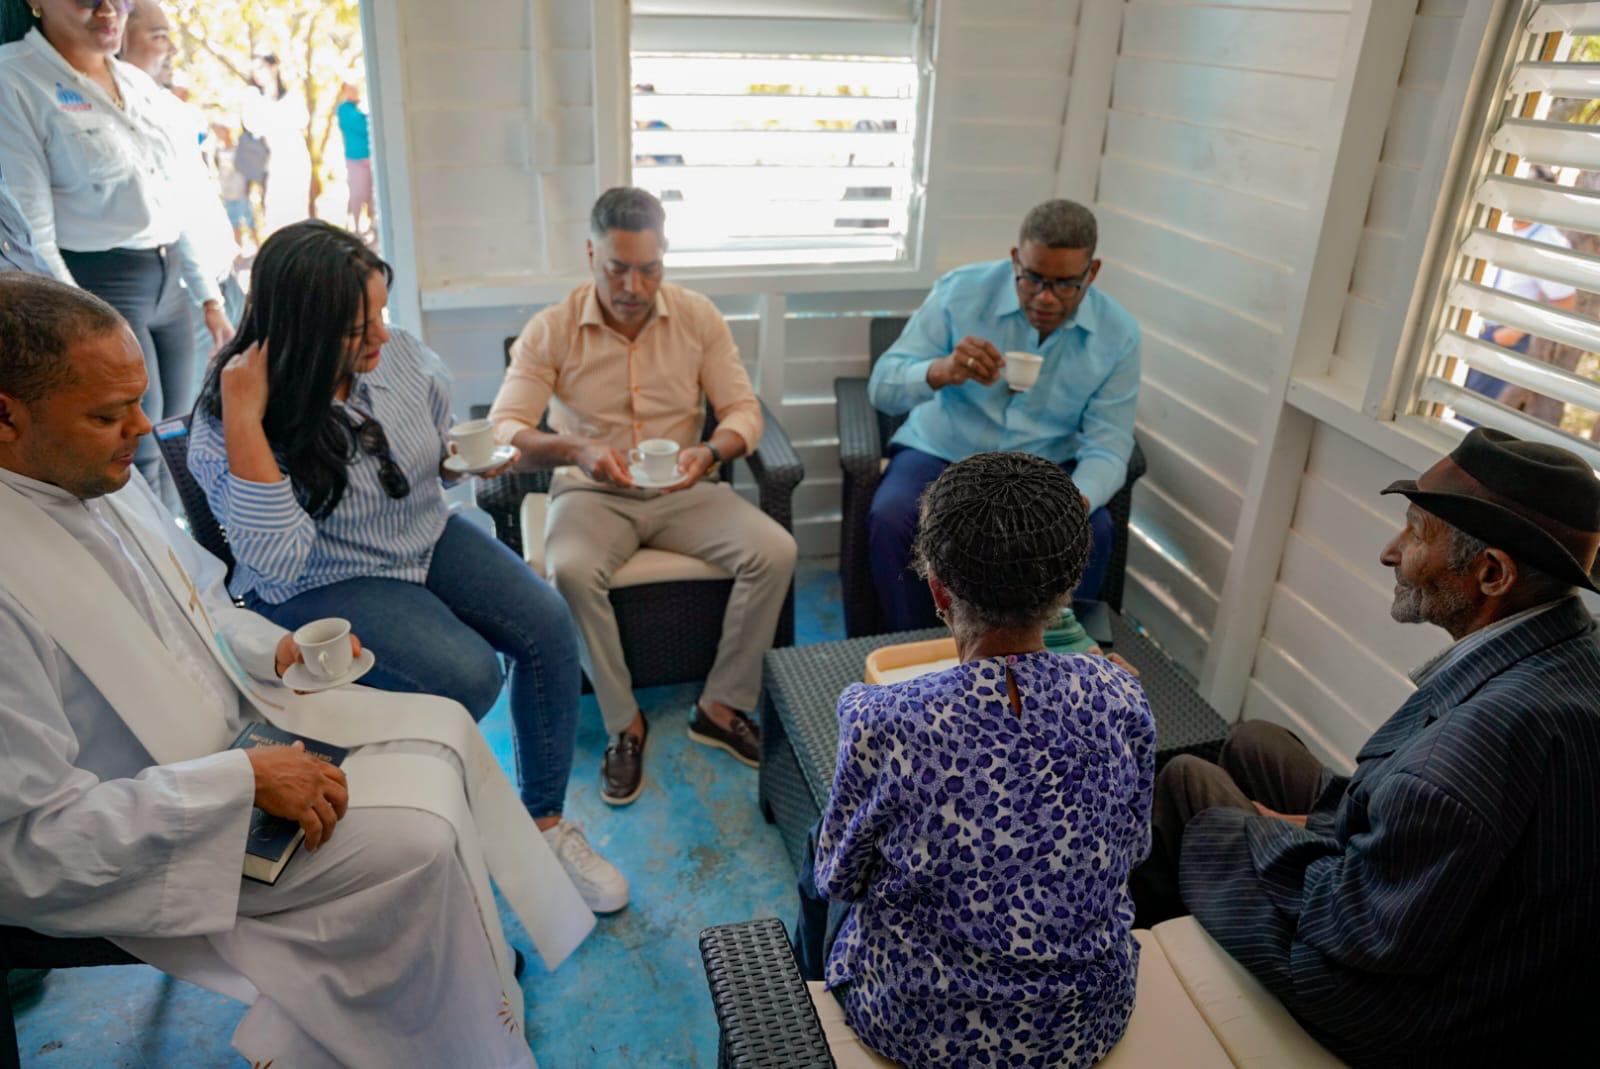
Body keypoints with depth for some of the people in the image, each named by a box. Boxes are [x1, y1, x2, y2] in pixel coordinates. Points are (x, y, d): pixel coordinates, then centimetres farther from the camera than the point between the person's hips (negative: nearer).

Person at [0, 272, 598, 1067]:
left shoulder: (103, 476, -4)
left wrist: (274, 650, -6)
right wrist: (242, 778, -26)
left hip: (233, 718, 8)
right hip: (135, 846, -8)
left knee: (446, 728, 2)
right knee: (421, 838, -18)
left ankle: (480, 944, 20)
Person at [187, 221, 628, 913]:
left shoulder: (400, 354, -8)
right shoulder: (224, 425, -21)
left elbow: (454, 431, 15)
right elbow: (277, 563, -34)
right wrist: (243, 422, -37)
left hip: (429, 537, 6)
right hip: (322, 586, -5)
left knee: (548, 624, -15)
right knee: (469, 675, -26)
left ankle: (545, 821, 0)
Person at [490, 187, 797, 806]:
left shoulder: (699, 318, 0)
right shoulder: (552, 329, -6)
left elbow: (745, 411, -2)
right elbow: (504, 427, -13)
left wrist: (711, 451, -26)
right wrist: (573, 451, -34)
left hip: (682, 492, 2)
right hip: (591, 494, -2)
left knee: (775, 551, -22)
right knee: (571, 572, -34)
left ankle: (721, 707, -7)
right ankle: (623, 723, -13)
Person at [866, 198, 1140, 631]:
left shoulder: (1117, 335, -7)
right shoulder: (960, 291, -13)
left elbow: (1107, 446, -11)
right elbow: (882, 387, -16)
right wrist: (941, 372, -39)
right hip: (942, 452, -1)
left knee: (1092, 532, -26)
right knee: (889, 520, -29)